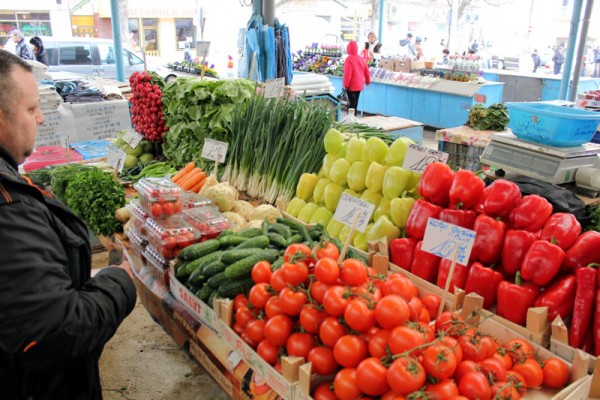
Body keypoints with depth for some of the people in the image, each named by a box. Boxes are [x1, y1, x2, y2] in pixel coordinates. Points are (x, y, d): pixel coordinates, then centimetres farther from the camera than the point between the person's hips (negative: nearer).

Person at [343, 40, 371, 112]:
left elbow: (347, 73, -19)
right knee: (355, 103, 16)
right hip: (359, 85, 6)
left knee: (351, 103, -2)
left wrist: (346, 85, -14)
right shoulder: (361, 58, 4)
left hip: (351, 86, -6)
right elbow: (367, 71, 10)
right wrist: (367, 81, 24)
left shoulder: (349, 59, -15)